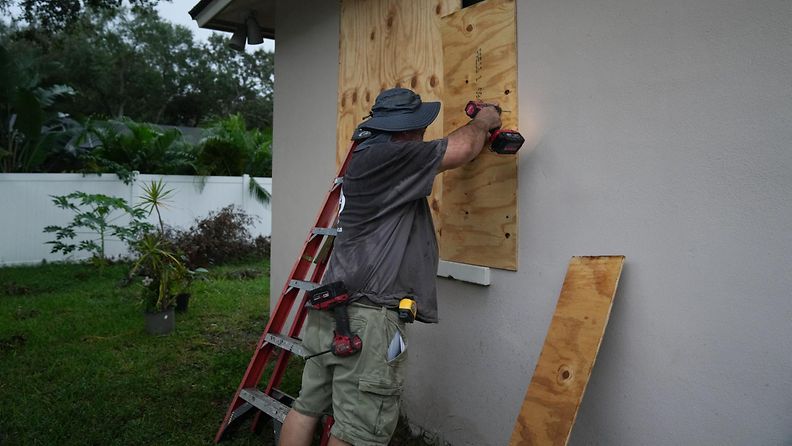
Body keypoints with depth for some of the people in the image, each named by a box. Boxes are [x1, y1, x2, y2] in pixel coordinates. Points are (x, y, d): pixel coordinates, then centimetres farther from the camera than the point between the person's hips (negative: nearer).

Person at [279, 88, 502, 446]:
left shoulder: (366, 157, 19)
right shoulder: (387, 156, -10)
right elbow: (460, 150, -11)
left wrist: (482, 134, 30)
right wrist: (482, 122, 11)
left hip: (330, 308, 10)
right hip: (366, 316, -10)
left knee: (308, 408, 17)